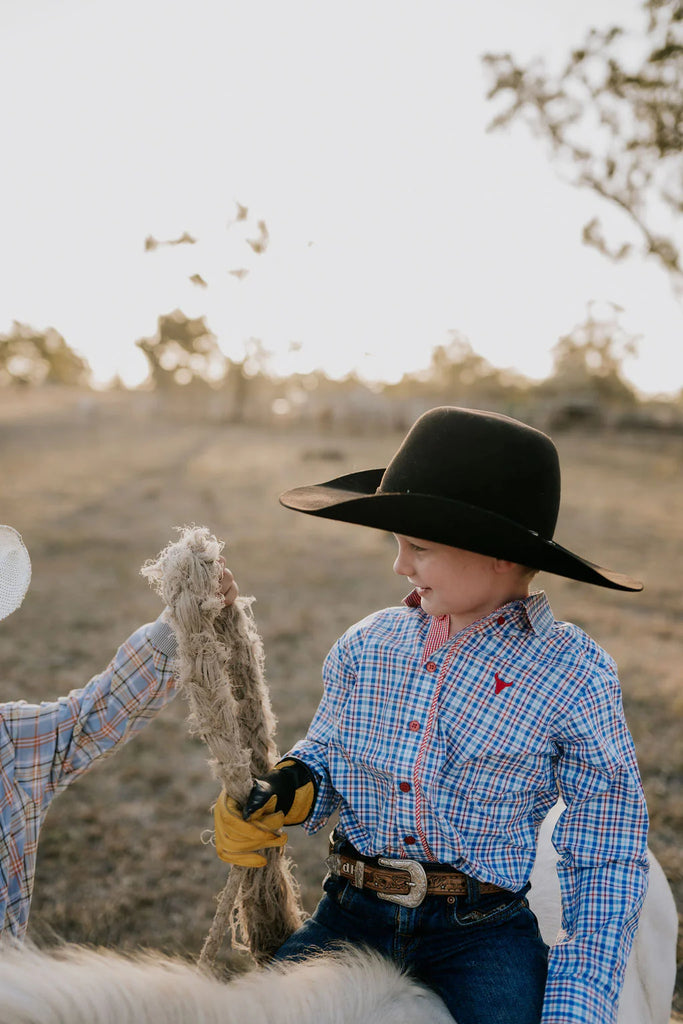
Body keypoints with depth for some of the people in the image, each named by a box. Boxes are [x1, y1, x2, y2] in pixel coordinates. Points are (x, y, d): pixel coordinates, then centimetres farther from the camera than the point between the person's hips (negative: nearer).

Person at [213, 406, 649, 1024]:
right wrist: (292, 788, -7)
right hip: (351, 915, 3)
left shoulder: (572, 676, -9)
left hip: (483, 932, -2)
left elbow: (606, 862, -4)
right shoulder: (366, 645, 1)